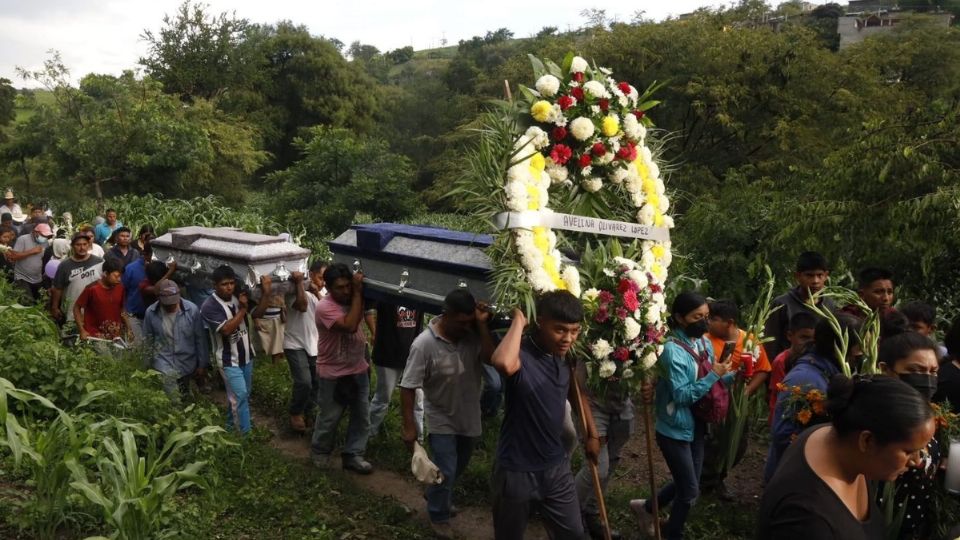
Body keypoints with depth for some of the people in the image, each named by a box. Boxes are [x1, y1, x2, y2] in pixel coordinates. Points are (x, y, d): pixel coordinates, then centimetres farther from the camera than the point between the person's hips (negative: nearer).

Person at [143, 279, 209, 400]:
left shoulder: (192, 309, -15)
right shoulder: (150, 312, -11)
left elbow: (200, 339, -5)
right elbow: (147, 341, 2)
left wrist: (202, 364, 0)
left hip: (187, 364, 1)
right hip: (164, 365, -1)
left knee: (185, 399, 18)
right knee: (174, 401, -17)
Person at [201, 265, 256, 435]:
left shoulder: (238, 296, -1)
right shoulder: (209, 306, -19)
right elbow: (227, 329, -27)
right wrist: (243, 308, -25)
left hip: (246, 355, 6)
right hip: (228, 360, -6)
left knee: (245, 394, 16)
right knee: (239, 395, -10)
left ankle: (231, 427, 33)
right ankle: (245, 434, -3)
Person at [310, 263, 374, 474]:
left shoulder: (352, 299, -2)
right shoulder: (325, 307, -24)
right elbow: (350, 326, -36)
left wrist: (361, 289, -14)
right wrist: (357, 292, -32)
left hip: (358, 370, 6)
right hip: (334, 374, -6)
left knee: (362, 417, 11)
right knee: (329, 417, 12)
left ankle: (352, 455, 25)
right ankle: (319, 451, 35)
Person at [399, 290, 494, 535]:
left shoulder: (473, 333, -13)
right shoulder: (424, 344, -25)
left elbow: (491, 358, -24)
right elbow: (408, 387, -21)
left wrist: (482, 324, -28)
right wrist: (409, 426, -21)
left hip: (469, 418, 5)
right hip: (442, 420, -5)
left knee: (459, 467, 24)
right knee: (445, 473, 0)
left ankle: (437, 496, 53)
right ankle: (439, 517, 27)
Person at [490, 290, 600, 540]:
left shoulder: (566, 355, -2)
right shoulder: (521, 353, -25)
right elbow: (503, 363, -51)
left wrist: (592, 434, 19)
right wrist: (518, 320, -36)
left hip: (557, 466, 6)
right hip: (517, 471, -6)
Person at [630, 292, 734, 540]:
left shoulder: (704, 342, 1)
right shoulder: (673, 350, -23)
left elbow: (710, 381, 8)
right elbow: (681, 395, -25)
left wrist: (733, 375, -6)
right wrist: (714, 375, -26)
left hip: (696, 425, 8)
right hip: (675, 429, -8)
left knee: (686, 484, 18)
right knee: (690, 490, 3)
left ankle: (647, 507, 41)